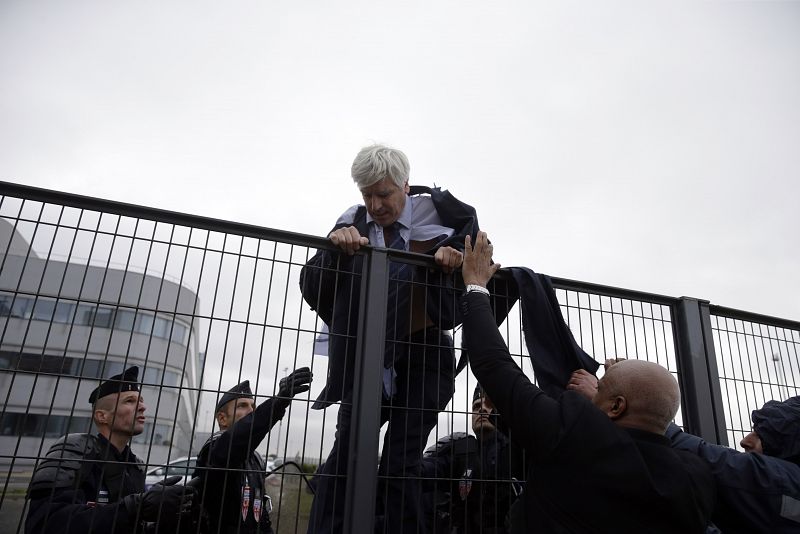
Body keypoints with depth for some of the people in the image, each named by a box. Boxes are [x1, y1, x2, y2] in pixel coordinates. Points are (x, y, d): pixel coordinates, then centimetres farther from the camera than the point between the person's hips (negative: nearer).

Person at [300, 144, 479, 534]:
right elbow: (311, 289, -8)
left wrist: (456, 252, -14)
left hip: (422, 359, -2)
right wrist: (335, 248, -27)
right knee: (343, 457, 2)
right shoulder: (353, 224, -3)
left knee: (401, 465, 0)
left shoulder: (433, 212, -6)